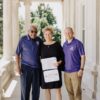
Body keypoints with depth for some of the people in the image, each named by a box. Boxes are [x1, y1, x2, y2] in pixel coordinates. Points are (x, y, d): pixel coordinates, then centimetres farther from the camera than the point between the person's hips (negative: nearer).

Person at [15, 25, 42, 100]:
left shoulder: (39, 40, 2)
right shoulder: (23, 39, -5)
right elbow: (17, 54, -2)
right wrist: (17, 66, -8)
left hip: (37, 68, 3)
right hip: (25, 67, -2)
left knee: (36, 89, 10)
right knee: (25, 89, 3)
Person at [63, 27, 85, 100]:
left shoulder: (78, 43, -8)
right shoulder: (64, 44, 10)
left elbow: (83, 56, -9)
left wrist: (81, 69, -15)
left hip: (76, 71, -5)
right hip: (66, 71, 6)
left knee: (77, 91, -1)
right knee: (70, 91, 12)